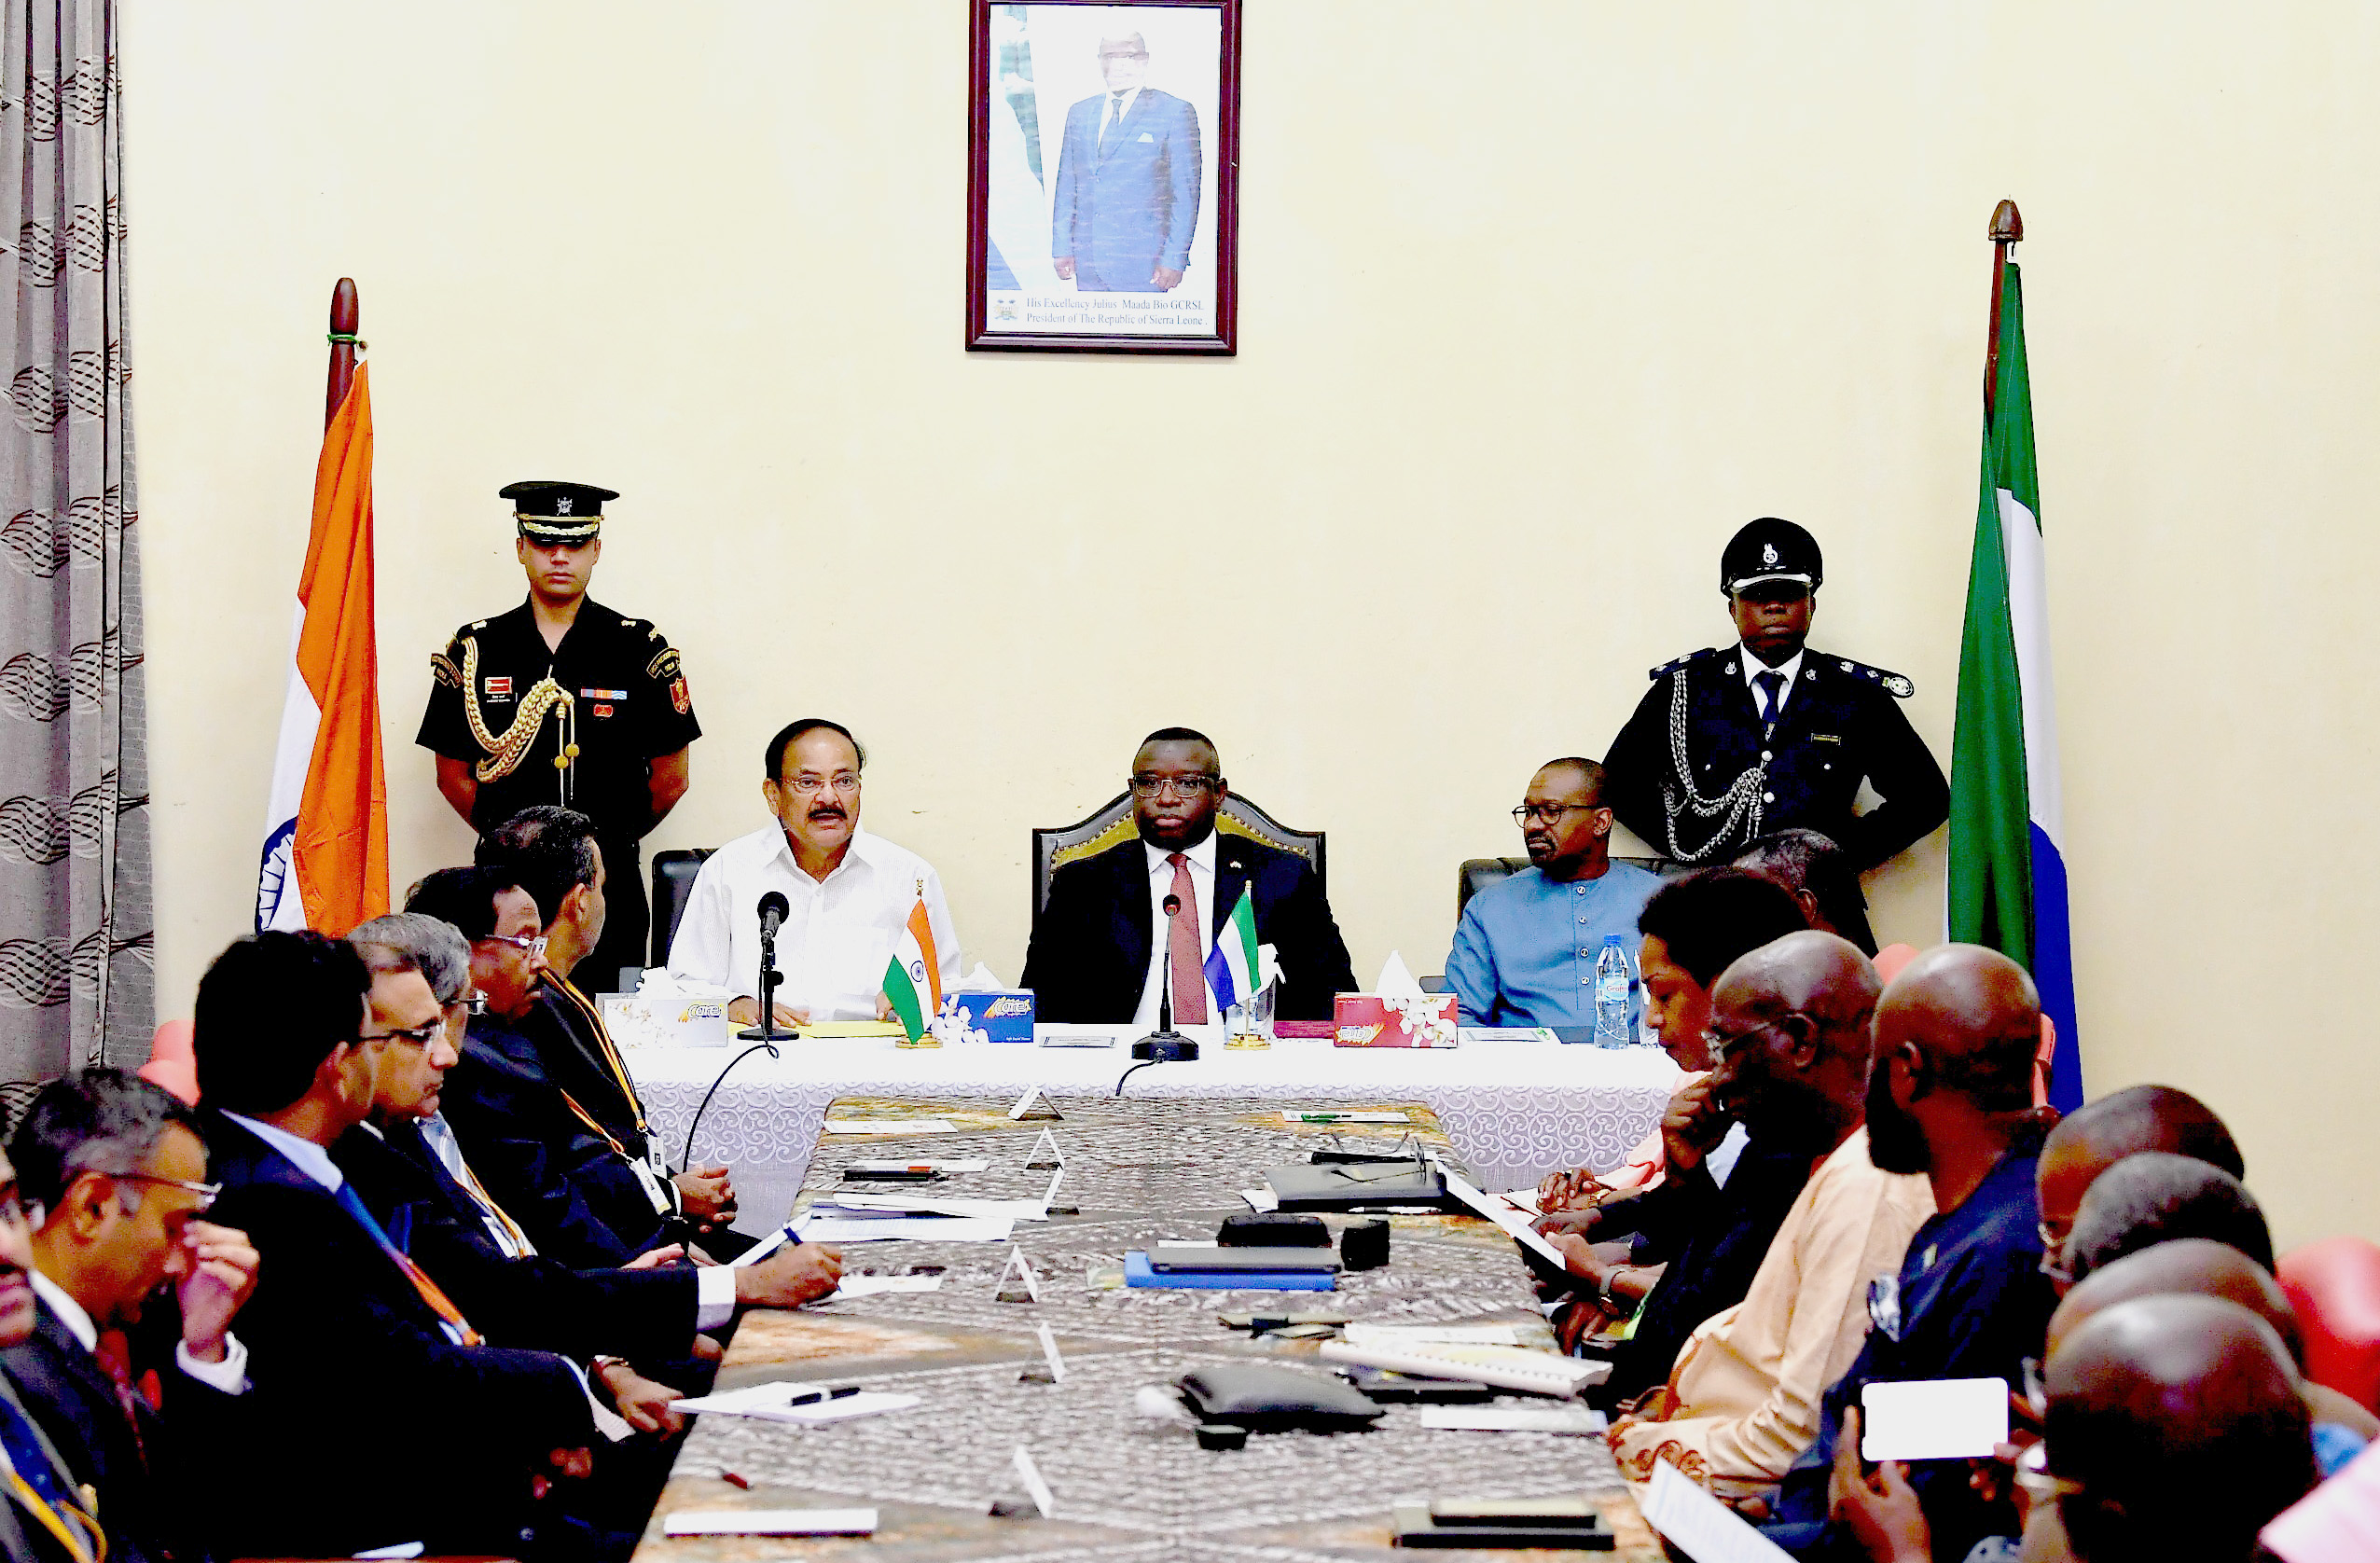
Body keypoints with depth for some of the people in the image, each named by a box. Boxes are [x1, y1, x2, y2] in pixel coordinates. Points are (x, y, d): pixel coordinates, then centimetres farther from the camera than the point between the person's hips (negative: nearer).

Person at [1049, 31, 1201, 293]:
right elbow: (1066, 187, 17)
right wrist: (1061, 248, 9)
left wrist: (1174, 259, -10)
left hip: (1141, 262, -5)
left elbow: (1186, 193, -4)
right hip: (1087, 260, 5)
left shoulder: (1175, 112, -1)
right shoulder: (1079, 113, 15)